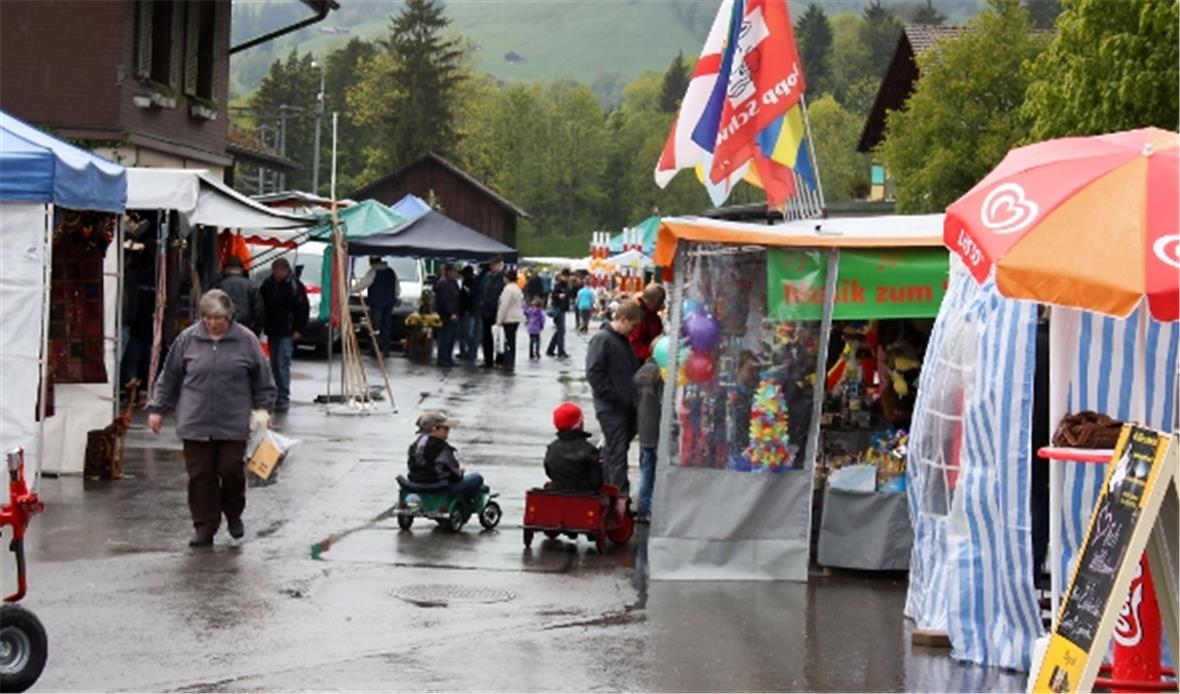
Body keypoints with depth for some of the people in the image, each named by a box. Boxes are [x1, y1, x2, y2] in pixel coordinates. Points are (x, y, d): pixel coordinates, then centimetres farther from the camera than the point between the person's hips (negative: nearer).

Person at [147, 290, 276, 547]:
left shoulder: (246, 340, 1)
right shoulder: (187, 339, 3)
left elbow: (262, 381, 8)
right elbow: (169, 377, 12)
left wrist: (263, 410, 4)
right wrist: (157, 408, 11)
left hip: (233, 425, -1)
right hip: (195, 424, 1)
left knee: (232, 472, -1)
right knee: (200, 477, 2)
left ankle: (234, 515, 26)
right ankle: (205, 528, 11)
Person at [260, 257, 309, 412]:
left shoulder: (295, 286, -7)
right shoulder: (267, 285, 6)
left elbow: (303, 309, -5)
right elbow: (261, 306, 16)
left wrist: (299, 330, -9)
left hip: (287, 333, -6)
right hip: (272, 331, 6)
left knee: (282, 364, -12)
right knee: (274, 364, 9)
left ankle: (283, 398, -11)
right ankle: (279, 395, 17)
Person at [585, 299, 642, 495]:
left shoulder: (624, 340, 14)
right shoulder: (602, 339, -13)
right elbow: (593, 372, -19)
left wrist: (634, 397, 10)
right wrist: (614, 397, -18)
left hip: (626, 406, 8)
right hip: (611, 408, -8)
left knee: (615, 449, 14)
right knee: (617, 451, -8)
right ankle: (621, 494, -8)